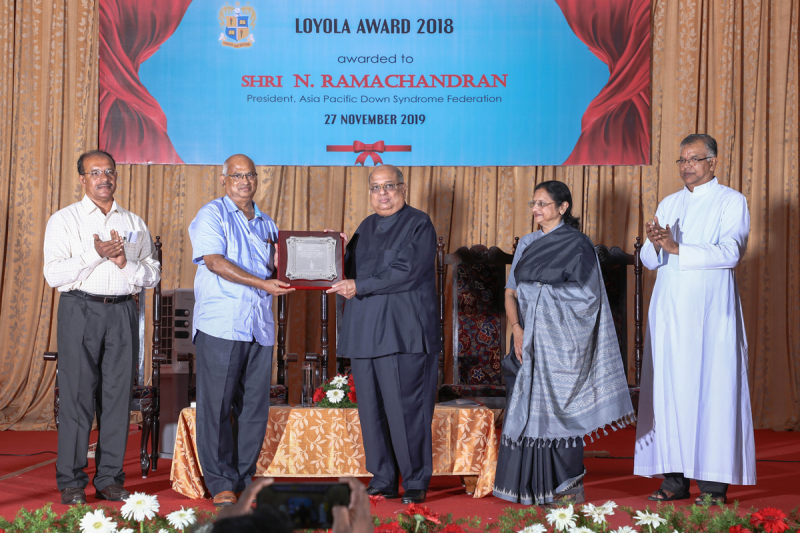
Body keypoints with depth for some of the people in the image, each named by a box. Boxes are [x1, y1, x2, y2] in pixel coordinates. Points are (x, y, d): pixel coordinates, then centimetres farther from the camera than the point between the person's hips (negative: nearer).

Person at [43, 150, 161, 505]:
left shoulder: (134, 223, 16)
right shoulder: (64, 220, 6)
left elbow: (153, 274, 13)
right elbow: (54, 274, -5)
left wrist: (127, 264, -6)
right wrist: (95, 254, -13)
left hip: (123, 312, 3)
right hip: (80, 309, -3)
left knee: (118, 394, 2)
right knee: (77, 394, -5)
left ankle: (110, 479, 9)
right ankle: (71, 482, 2)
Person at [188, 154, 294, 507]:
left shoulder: (266, 224, 20)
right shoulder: (211, 215, 1)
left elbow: (278, 268, 25)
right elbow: (214, 261, -12)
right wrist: (262, 283, -17)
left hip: (259, 327, 6)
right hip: (220, 326, -6)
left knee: (254, 406, 5)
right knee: (217, 404, -4)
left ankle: (244, 479, 14)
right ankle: (220, 483, 3)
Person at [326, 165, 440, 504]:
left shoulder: (419, 225, -2)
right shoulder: (366, 228, 20)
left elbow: (406, 273, -14)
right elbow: (350, 272, 22)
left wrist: (359, 287, -12)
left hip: (403, 334, -6)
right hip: (364, 333, 6)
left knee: (406, 409, -6)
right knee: (372, 410, 5)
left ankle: (415, 482, 4)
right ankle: (383, 481, 14)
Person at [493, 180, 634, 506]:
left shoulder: (577, 244, -4)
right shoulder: (527, 244, 14)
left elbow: (586, 297, -8)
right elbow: (511, 291, 9)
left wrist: (537, 291, -6)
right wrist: (516, 328, -7)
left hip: (559, 342, -6)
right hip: (528, 341, 6)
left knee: (556, 409, -5)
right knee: (527, 410, 5)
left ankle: (570, 488, 3)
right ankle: (532, 485, 11)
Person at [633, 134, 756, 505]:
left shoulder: (731, 202, 2)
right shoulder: (669, 204, 17)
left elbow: (730, 252, -12)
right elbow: (649, 260, 12)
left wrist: (676, 248, -19)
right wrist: (655, 244, -11)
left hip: (710, 310, -5)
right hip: (669, 309, 5)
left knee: (712, 389, -7)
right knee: (669, 389, 1)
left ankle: (713, 482, -3)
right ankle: (675, 479, 5)